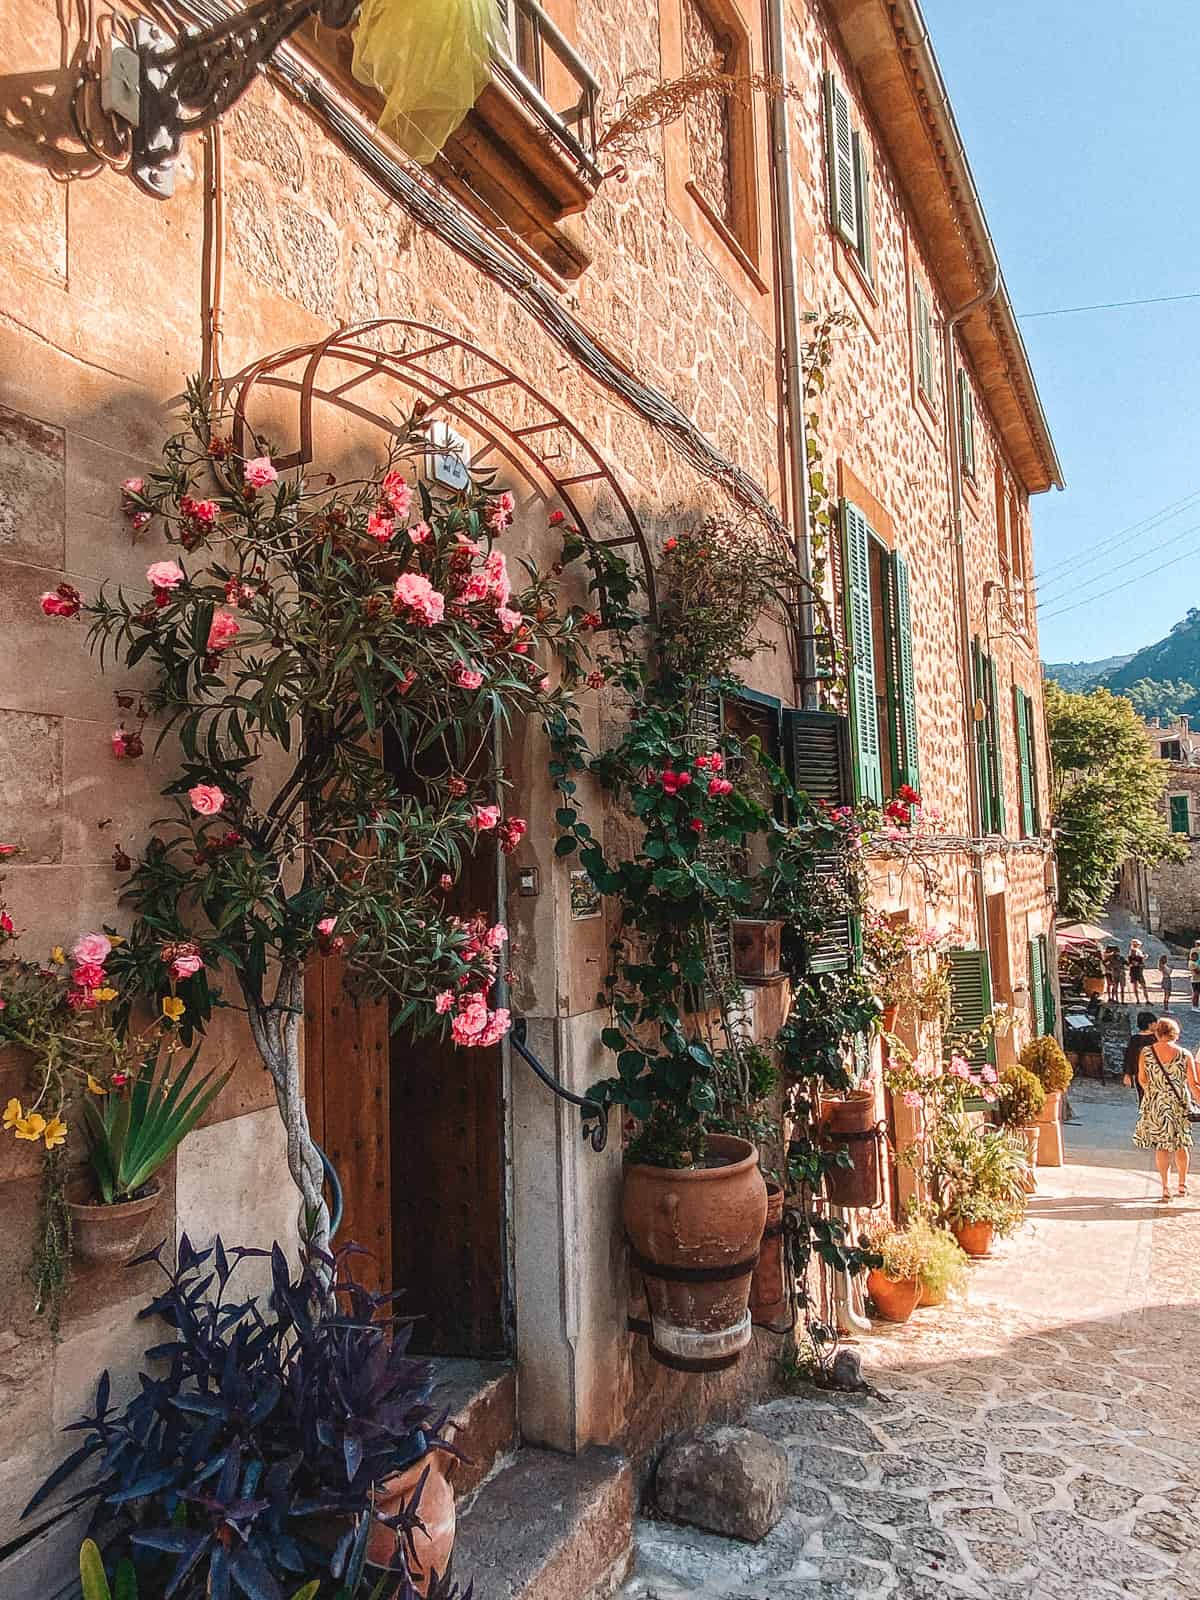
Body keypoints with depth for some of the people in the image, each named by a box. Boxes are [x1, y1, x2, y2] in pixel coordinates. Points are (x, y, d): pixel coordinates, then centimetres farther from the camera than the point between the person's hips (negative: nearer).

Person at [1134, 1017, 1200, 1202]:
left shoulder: (1146, 1052, -6)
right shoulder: (1185, 1055, -7)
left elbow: (1142, 1079, -3)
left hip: (1155, 1105, -1)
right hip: (1180, 1105, 1)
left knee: (1161, 1146, 6)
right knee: (1181, 1145, 18)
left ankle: (1166, 1189, 2)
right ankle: (1182, 1184, 30)